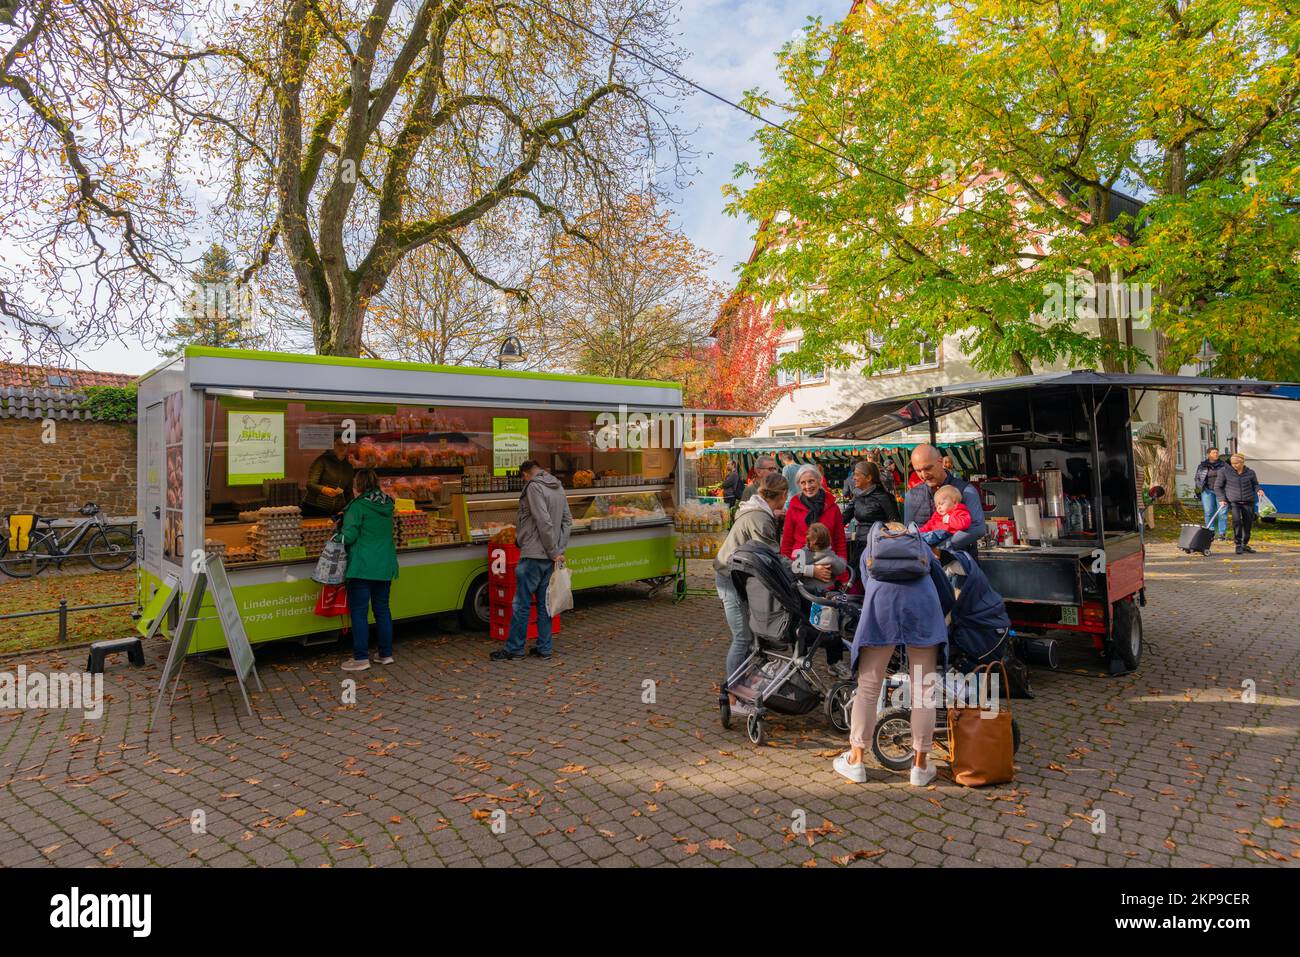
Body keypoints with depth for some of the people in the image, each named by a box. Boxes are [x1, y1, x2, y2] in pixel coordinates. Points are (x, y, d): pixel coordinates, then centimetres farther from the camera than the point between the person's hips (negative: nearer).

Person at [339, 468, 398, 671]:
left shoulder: (358, 506, -12)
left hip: (362, 567, -7)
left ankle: (361, 658, 4)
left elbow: (349, 536, -17)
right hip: (385, 567, 7)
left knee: (359, 612, 1)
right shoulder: (387, 505, 9)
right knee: (382, 609, 14)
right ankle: (386, 654, 20)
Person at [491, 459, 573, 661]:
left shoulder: (534, 487, -12)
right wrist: (560, 548, 9)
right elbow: (567, 520, 15)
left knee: (522, 604, 1)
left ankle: (514, 649, 9)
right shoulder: (558, 487, 14)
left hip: (534, 555, -8)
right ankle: (544, 648, 17)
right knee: (544, 602, 12)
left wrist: (554, 551, -14)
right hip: (550, 557, 8)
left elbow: (544, 522, -20)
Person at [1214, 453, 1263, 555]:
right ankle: (1238, 545, -11)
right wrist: (1221, 499, -4)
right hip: (1233, 502, -3)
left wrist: (1258, 490, -3)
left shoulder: (1250, 473, 4)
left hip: (1248, 502, 3)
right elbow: (1218, 487, 5)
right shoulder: (1224, 472, -3)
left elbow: (1255, 484, 20)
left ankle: (1245, 545, 23)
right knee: (1236, 521, -21)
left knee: (1248, 523, 6)